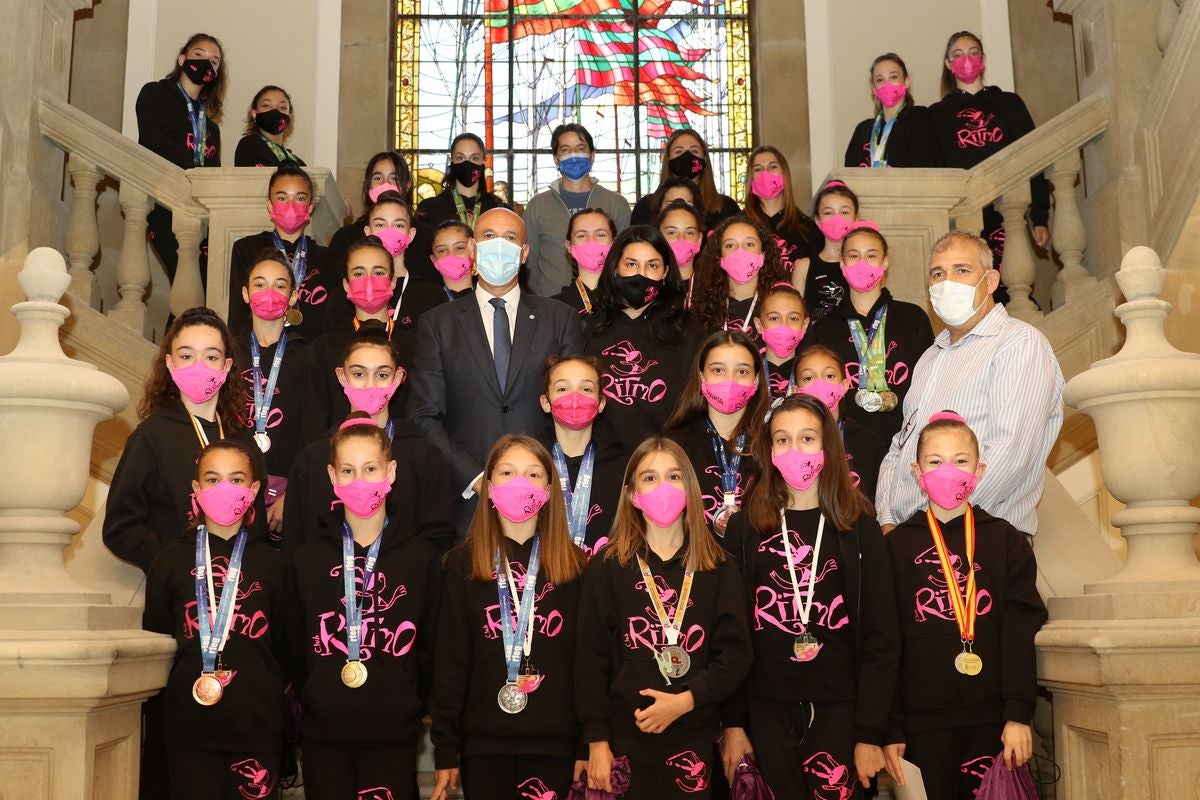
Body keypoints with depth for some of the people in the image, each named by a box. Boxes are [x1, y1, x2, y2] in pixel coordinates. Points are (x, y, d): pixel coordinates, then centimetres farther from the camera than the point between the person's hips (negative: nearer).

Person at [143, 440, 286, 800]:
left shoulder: (271, 563, 6)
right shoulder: (171, 559, 7)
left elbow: (285, 646, 8)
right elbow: (154, 636, 9)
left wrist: (274, 695, 0)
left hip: (257, 722, 0)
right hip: (188, 722, 0)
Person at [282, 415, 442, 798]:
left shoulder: (422, 558, 0)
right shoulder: (306, 559, 4)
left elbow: (430, 648, 4)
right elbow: (295, 648, 9)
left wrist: (410, 708, 3)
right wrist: (314, 703, 6)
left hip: (393, 736, -1)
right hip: (322, 736, 1)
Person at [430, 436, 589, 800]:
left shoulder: (574, 566, 3)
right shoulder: (463, 564, 2)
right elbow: (450, 663, 1)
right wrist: (445, 749, -1)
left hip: (555, 741, 0)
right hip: (484, 741, 0)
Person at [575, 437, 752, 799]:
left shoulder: (718, 567, 4)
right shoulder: (607, 566, 0)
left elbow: (736, 654, -1)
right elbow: (591, 658, -2)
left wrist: (685, 700, -15)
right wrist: (596, 741, -6)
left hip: (695, 740, 1)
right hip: (626, 735, -1)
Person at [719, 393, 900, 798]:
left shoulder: (859, 529, 1)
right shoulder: (745, 528, 3)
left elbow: (881, 639, -1)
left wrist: (871, 732, -6)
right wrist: (732, 722, -2)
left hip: (838, 710, 0)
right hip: (765, 709, 1)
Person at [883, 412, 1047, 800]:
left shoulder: (1007, 541, 6)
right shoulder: (897, 546, 4)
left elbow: (1021, 631, 1)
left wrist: (1018, 713, -8)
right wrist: (889, 728, -3)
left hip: (992, 716, 1)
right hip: (923, 717, 0)